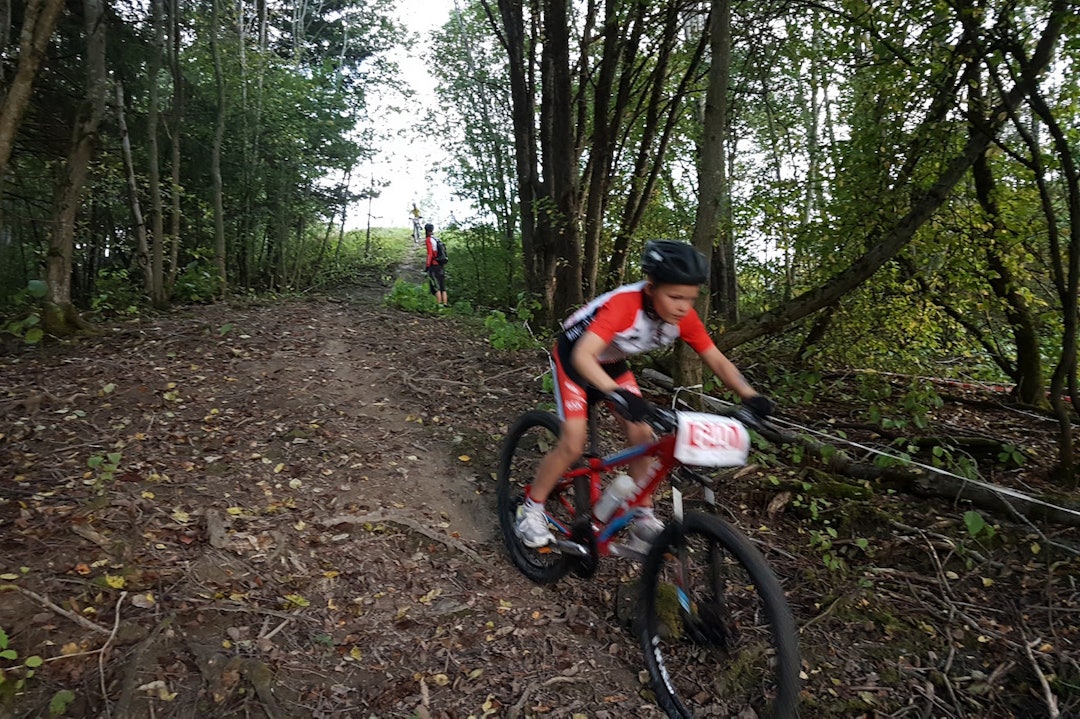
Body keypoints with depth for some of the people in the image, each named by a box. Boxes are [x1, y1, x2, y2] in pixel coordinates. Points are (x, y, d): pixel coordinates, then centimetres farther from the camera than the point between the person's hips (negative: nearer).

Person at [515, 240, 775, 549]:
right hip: (574, 355, -6)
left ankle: (643, 518, 10)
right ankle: (531, 509, 8)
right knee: (574, 444, -12)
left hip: (612, 361, 6)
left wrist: (749, 395, -32)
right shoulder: (624, 304, -40)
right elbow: (583, 356, -49)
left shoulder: (683, 317, -21)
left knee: (642, 435, -4)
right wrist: (619, 394, -64)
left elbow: (718, 361, -15)